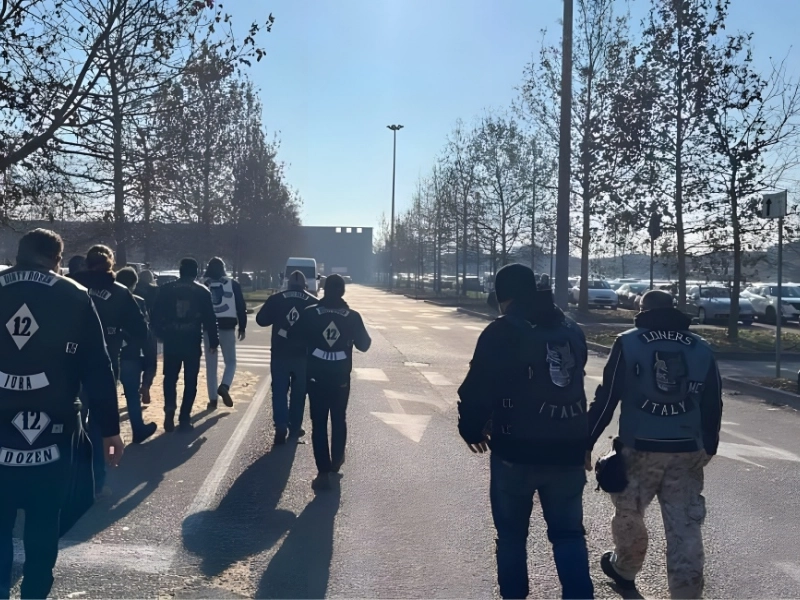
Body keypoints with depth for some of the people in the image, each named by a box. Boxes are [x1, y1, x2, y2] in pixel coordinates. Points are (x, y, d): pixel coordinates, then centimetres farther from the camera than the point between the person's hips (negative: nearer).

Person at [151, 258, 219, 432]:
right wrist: (213, 341, 6)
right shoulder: (202, 291, 0)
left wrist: (160, 334, 15)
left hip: (171, 342, 1)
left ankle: (169, 409, -6)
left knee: (170, 378, 14)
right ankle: (184, 418, 4)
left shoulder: (166, 289, 3)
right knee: (190, 381, 7)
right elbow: (210, 319, -1)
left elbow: (156, 315, 3)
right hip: (192, 342, -1)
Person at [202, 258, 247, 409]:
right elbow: (241, 307, 1)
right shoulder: (233, 284, 3)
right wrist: (242, 328, 7)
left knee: (211, 365, 8)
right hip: (227, 327, -1)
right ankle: (224, 387, -15)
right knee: (231, 361, 11)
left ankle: (213, 399, 6)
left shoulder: (203, 286, 5)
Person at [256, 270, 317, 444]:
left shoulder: (276, 299, -3)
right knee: (299, 392, 14)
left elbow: (261, 320, 1)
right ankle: (295, 427, 19)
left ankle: (281, 426, -8)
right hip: (303, 355, 1)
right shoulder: (313, 302, -2)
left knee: (279, 391, 6)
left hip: (280, 353, 0)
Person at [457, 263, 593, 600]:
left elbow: (478, 388, -13)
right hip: (568, 449, 5)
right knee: (568, 534, 15)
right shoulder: (572, 330, 9)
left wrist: (471, 429, 4)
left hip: (516, 450, -4)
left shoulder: (502, 331, -10)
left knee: (511, 535, 13)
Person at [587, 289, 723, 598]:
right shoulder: (701, 349, 7)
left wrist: (587, 441, 1)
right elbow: (713, 404, 11)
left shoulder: (628, 343, -2)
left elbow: (607, 397, -5)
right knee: (685, 525, 5)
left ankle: (624, 569, 38)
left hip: (640, 447, -2)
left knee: (628, 513, 19)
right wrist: (708, 446, 24)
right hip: (687, 451, 3)